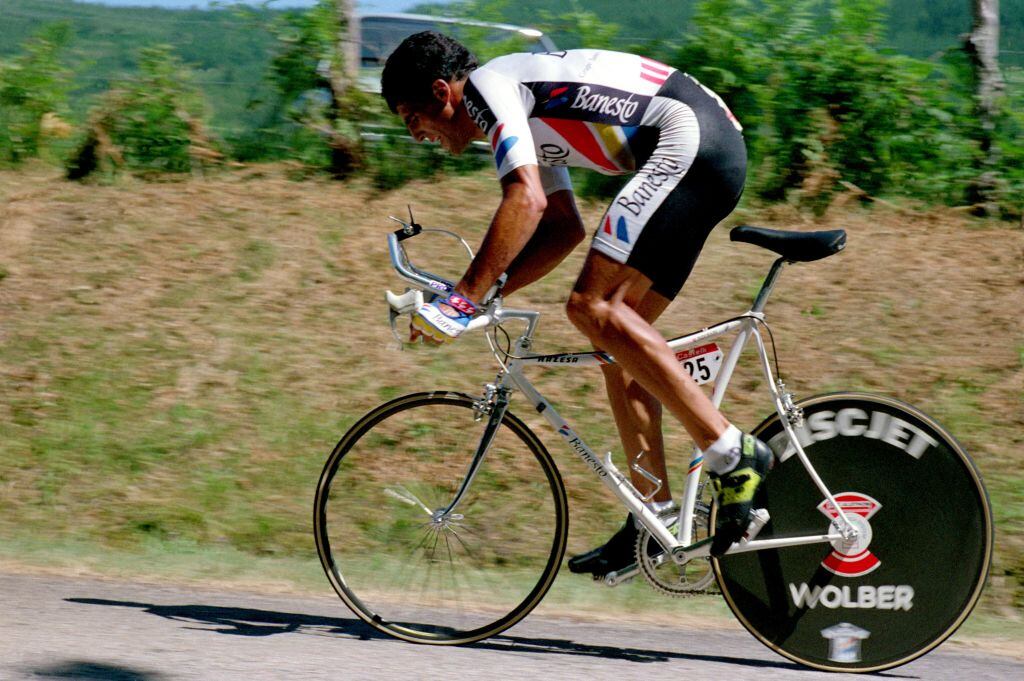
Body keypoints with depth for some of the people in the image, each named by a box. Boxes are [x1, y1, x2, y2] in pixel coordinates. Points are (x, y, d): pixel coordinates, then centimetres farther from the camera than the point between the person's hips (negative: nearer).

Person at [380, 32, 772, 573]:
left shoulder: (487, 86, -5)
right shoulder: (527, 116, 25)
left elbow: (526, 200, -20)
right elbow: (564, 229, 28)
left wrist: (464, 297, -18)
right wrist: (485, 293, 19)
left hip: (692, 138, -10)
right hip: (720, 149, 10)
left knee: (594, 306, -17)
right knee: (615, 331, 9)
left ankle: (732, 454, -18)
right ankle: (653, 520, 8)